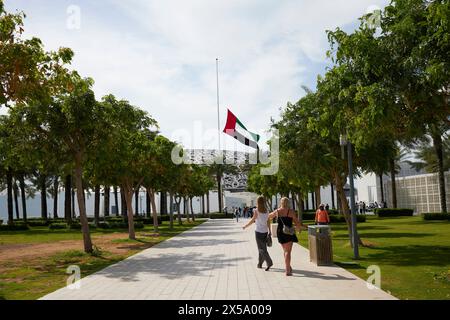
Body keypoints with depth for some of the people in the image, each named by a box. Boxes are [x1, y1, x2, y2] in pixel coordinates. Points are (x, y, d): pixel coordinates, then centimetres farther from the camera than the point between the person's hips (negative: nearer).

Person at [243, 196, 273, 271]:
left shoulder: (256, 211, -11)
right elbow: (268, 222, 6)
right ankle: (260, 264, 22)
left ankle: (269, 262, -16)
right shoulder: (266, 211, 3)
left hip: (259, 232, -5)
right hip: (265, 231, 5)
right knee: (262, 248, 15)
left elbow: (252, 221, -8)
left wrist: (245, 226, 6)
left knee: (261, 249, -2)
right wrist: (269, 231, 13)